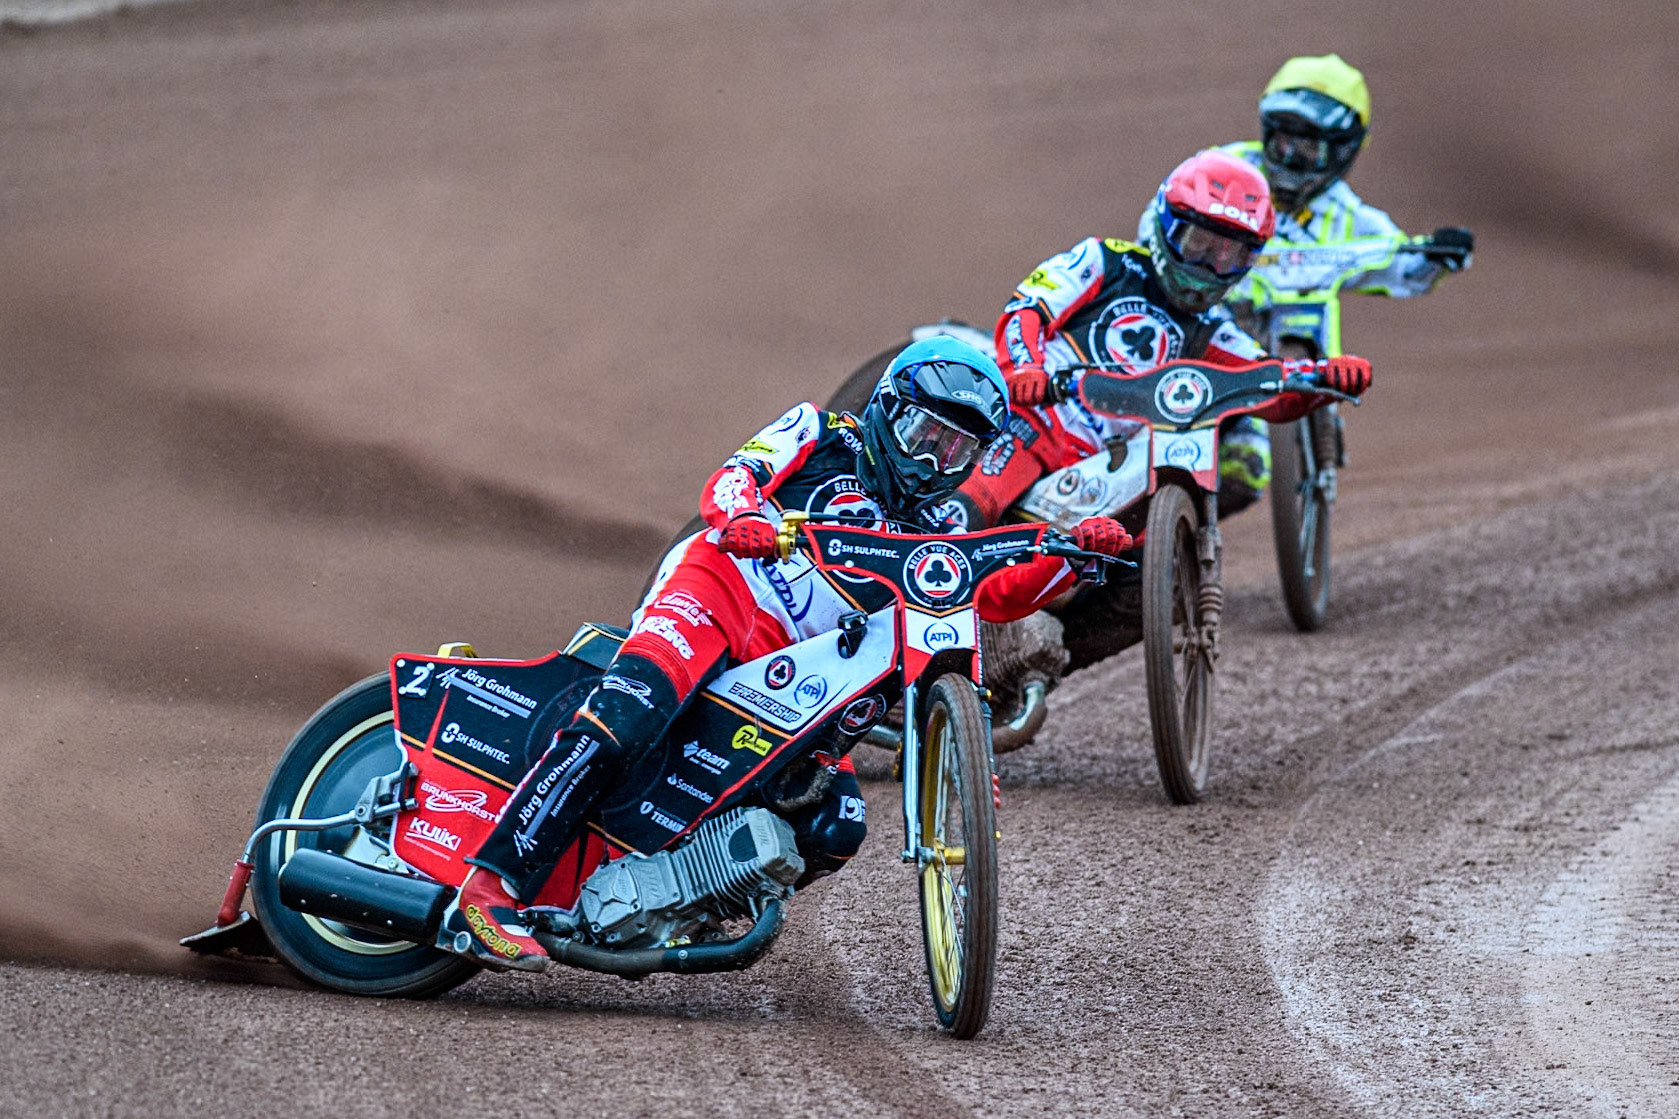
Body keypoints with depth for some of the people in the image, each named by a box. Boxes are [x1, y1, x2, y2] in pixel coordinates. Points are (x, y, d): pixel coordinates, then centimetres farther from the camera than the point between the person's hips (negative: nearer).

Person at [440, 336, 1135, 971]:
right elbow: (731, 478, 1)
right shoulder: (823, 436, 15)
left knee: (835, 830, -14)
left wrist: (1075, 556, -8)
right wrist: (739, 514, -23)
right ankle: (492, 892, -37)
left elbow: (996, 596, 9)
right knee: (623, 720, -31)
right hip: (715, 587, -5)